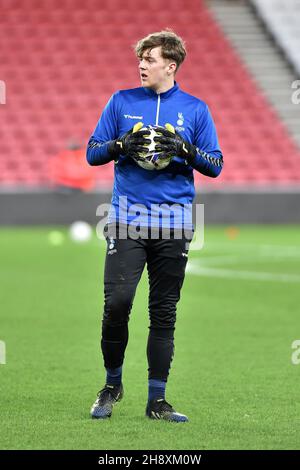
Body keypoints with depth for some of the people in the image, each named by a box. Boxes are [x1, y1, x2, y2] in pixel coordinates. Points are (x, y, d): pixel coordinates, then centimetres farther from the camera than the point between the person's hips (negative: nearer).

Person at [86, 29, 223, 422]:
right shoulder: (122, 101, 9)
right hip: (127, 219, -1)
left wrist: (186, 150, -11)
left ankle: (157, 400, 9)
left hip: (174, 223, 1)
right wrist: (122, 145, -10)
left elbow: (215, 166, 7)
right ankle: (112, 384, 9)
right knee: (117, 302, -12)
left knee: (164, 312, 3)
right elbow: (92, 153, 10)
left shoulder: (195, 109, 9)